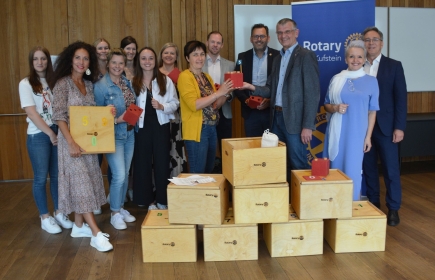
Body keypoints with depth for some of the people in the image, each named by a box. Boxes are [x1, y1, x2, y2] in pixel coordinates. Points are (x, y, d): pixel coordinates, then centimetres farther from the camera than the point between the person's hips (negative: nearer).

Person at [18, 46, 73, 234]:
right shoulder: (26, 84, -3)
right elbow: (31, 113, -10)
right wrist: (50, 133, -12)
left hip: (58, 132, 4)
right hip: (38, 135, -4)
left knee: (57, 175, 9)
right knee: (41, 177, 2)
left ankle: (59, 212, 23)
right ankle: (45, 217, 15)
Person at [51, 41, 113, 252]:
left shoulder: (89, 84, 11)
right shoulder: (63, 83, -9)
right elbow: (59, 116, -15)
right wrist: (71, 142, -22)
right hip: (71, 140, -7)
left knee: (84, 182, 11)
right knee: (80, 183, -8)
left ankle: (79, 226, 24)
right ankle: (96, 234, -9)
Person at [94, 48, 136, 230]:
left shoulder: (127, 82, 6)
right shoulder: (101, 86, -12)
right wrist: (117, 120, -21)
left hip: (130, 133, 6)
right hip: (113, 135, -6)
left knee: (125, 174, 13)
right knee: (119, 175, -10)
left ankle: (121, 208, 29)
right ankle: (115, 213, 9)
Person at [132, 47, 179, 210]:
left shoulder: (165, 81, 0)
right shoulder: (133, 82, 1)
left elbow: (175, 103, -2)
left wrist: (162, 106, -18)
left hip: (161, 127, -1)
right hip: (142, 127, 1)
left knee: (162, 163, 5)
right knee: (143, 163, 7)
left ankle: (162, 201, 19)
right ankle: (149, 200, 22)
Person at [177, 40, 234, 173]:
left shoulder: (207, 77, 13)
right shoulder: (185, 76, -9)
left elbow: (215, 105, 14)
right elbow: (194, 104, -20)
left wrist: (226, 93, -4)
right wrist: (219, 92, -21)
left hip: (211, 128, 8)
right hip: (196, 130, -7)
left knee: (209, 171, 15)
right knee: (198, 175, 0)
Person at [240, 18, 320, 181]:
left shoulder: (306, 56, -8)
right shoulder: (278, 59, 16)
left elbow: (312, 93, -13)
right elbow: (272, 89, 14)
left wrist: (308, 126, -18)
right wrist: (253, 88, -6)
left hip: (294, 119, -7)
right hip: (277, 118, 7)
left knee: (297, 164, 0)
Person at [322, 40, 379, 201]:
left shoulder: (371, 81, 2)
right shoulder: (337, 79, 5)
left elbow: (372, 112, 3)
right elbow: (327, 105, 11)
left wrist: (368, 136, -1)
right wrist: (335, 108, -11)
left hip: (357, 133, -1)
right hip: (337, 132, 1)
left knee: (353, 170, 0)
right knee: (336, 168, 5)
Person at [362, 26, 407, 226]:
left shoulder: (394, 66, 2)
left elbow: (401, 98, -2)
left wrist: (399, 127, -9)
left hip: (386, 126, -2)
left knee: (391, 169, 2)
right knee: (368, 168, 9)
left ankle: (393, 209, 13)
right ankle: (373, 205, 22)